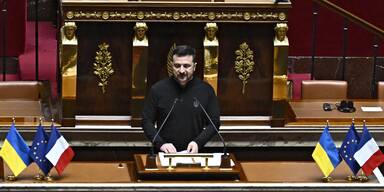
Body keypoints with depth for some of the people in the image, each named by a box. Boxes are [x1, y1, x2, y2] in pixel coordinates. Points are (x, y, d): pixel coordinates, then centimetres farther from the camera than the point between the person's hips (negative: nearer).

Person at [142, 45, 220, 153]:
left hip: (194, 153, 0)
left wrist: (198, 143, -8)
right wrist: (161, 143, -10)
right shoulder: (158, 89, 4)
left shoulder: (206, 90, 5)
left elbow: (214, 122, 8)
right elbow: (147, 121, 6)